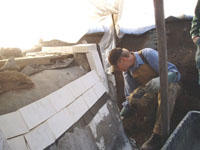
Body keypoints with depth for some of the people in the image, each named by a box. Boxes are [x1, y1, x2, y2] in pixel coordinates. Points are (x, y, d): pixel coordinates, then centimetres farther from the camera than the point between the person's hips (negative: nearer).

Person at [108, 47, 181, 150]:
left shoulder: (148, 54, -22)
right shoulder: (127, 72, -4)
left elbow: (175, 73, -25)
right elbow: (130, 97, 3)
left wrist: (157, 82, -44)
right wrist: (121, 116, -6)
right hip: (151, 93, 4)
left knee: (167, 87, -41)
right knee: (133, 98, -30)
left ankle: (158, 136, -39)